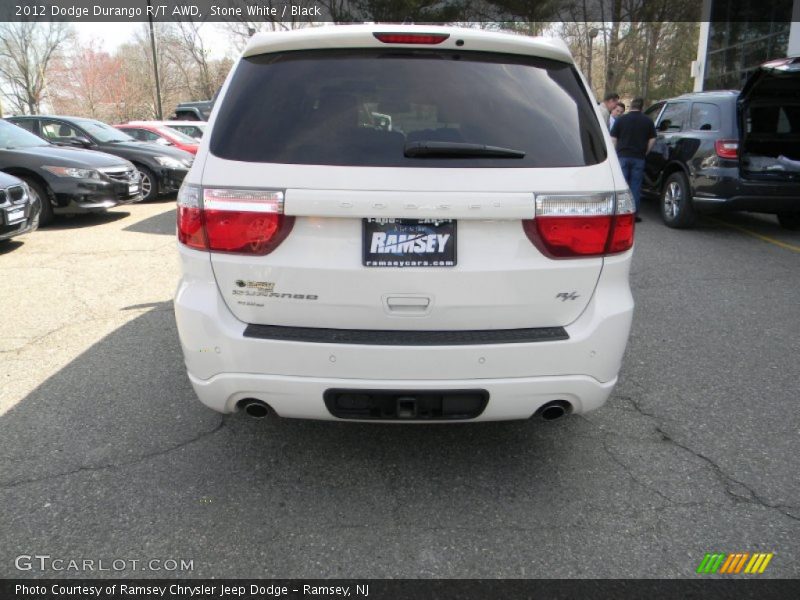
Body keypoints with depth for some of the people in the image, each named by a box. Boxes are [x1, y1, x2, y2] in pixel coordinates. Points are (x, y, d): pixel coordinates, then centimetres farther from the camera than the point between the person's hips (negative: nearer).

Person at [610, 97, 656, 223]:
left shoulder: (621, 120, 1)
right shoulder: (647, 121, 5)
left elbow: (613, 139, 0)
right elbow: (652, 140, 4)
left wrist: (616, 153, 9)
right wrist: (645, 152, 14)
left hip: (623, 156, -1)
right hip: (639, 158, 1)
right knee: (636, 186, 4)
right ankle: (634, 213, 5)